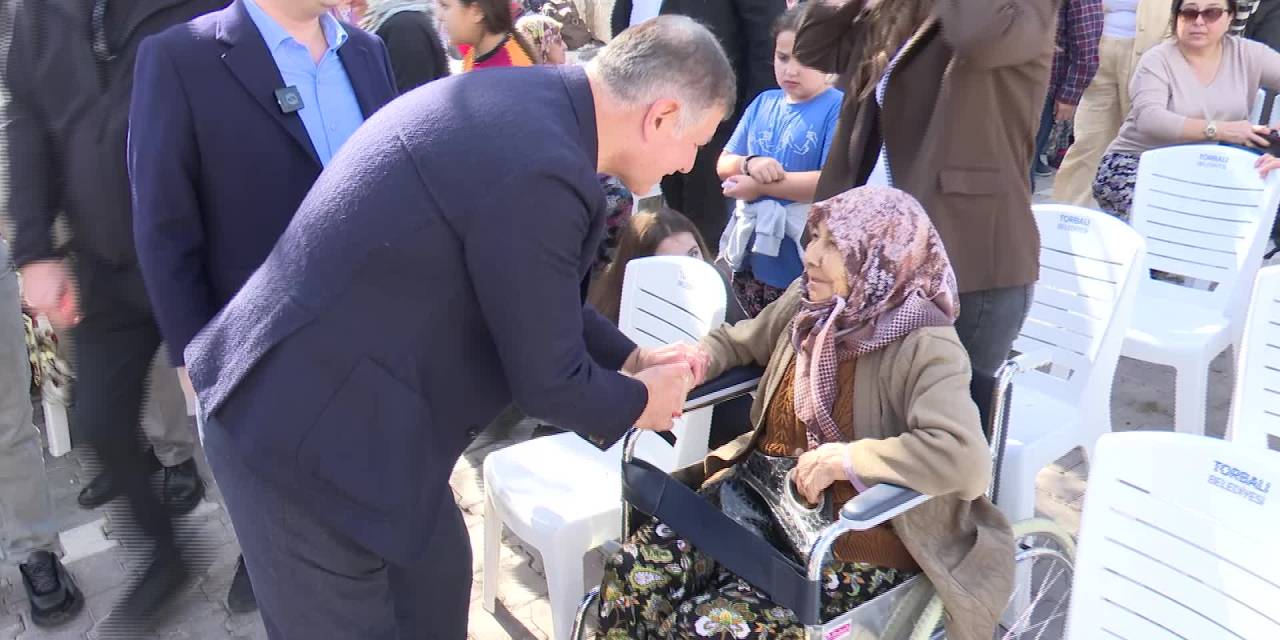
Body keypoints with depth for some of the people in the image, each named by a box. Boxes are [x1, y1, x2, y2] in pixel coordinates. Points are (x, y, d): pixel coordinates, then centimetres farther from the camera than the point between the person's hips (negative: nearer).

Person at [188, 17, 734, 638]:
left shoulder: (524, 102, 1)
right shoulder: (539, 170, -29)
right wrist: (637, 401, 1)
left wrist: (627, 355, 15)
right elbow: (547, 381, -18)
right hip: (303, 431, -9)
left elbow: (531, 291, 15)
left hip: (320, 388, 9)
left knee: (435, 579, 23)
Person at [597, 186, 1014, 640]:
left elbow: (966, 459, -33)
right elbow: (736, 341, 22)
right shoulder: (806, 304, 4)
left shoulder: (923, 348, -18)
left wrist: (848, 457, -29)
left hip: (855, 542, -6)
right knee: (631, 572, -15)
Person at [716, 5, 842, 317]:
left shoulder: (838, 109, -11)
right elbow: (723, 165, 10)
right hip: (751, 258, 6)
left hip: (804, 269, -6)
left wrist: (760, 186, -17)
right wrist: (750, 163, -13)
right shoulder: (763, 103, 7)